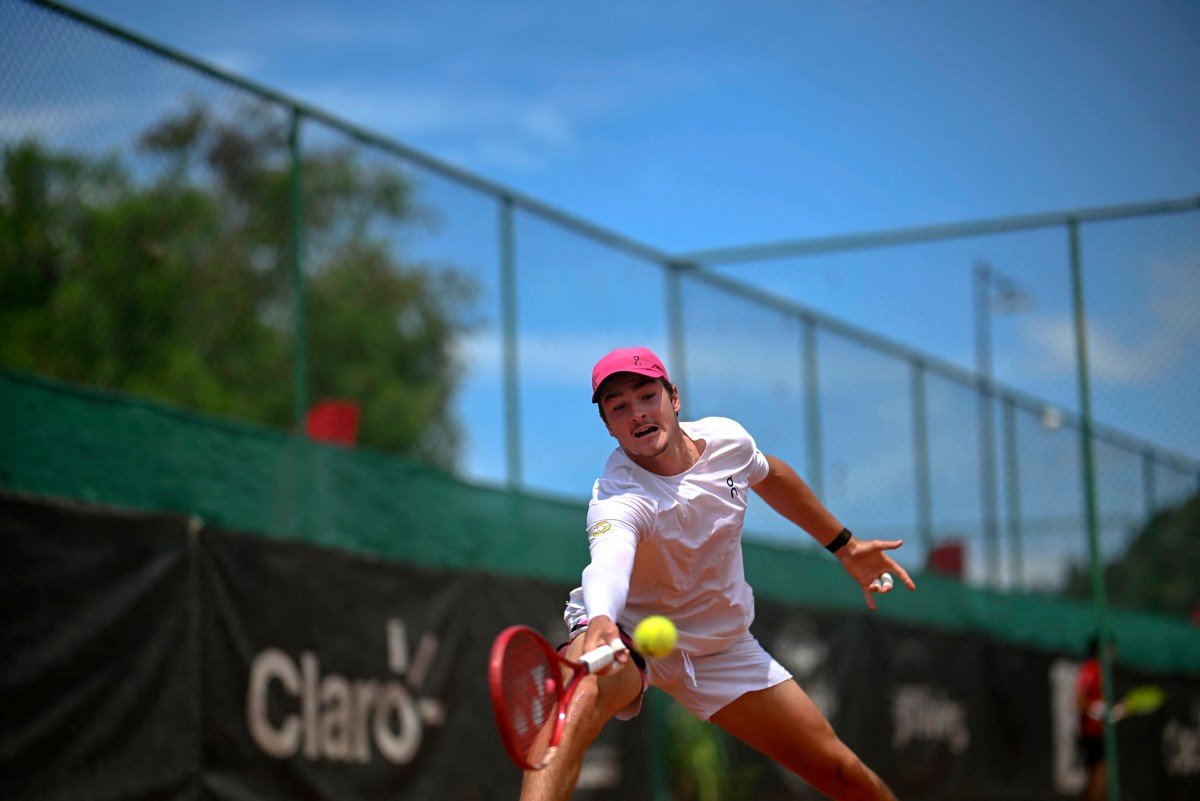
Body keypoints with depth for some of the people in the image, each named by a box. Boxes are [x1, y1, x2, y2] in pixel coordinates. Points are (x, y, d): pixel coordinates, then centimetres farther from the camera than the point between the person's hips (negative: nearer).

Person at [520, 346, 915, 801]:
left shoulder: (726, 439, -12)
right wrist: (601, 621, -76)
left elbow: (769, 476, 13)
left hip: (721, 649, 6)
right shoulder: (618, 501, -31)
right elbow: (608, 563, -54)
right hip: (628, 632, -5)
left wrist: (844, 545, 21)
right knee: (578, 699, -41)